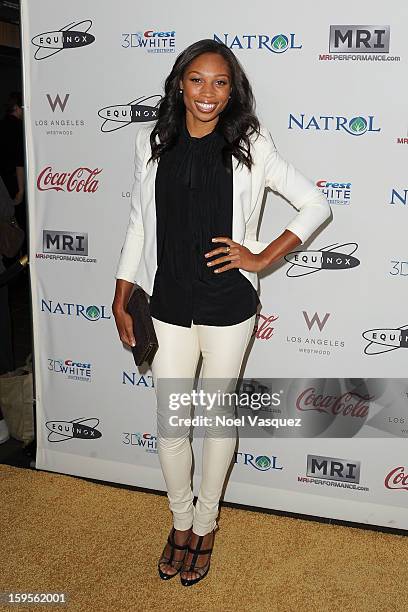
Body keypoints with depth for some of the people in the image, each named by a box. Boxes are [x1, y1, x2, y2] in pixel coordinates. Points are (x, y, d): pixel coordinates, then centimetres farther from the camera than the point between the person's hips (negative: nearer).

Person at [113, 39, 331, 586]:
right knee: (170, 423, 10)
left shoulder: (250, 147, -6)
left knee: (217, 415, 14)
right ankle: (181, 521, 36)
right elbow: (139, 224, 7)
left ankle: (205, 525, 36)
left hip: (228, 306, -2)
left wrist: (263, 258, -9)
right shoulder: (153, 143, 2)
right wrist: (120, 300, 7)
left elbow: (316, 204, -2)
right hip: (169, 305, 2)